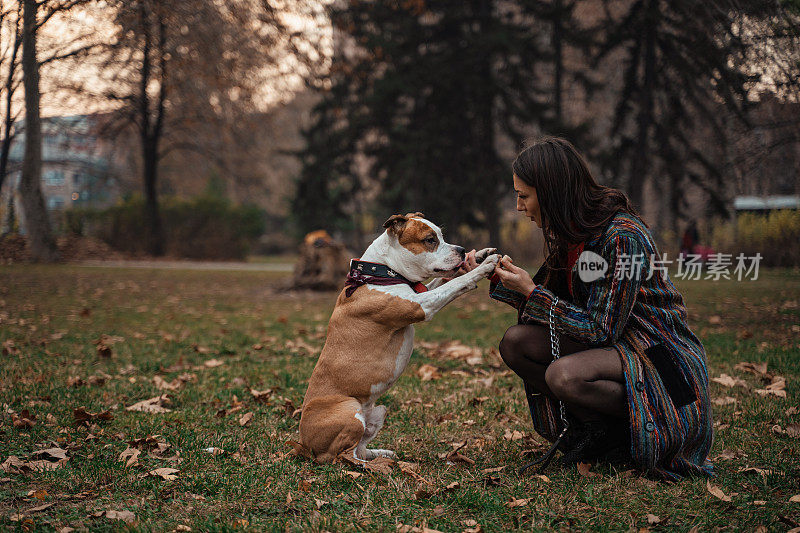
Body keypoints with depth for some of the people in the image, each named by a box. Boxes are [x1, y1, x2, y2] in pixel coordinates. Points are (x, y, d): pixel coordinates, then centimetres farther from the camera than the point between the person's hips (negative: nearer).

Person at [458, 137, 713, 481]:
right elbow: (547, 301, 12)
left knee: (564, 375, -33)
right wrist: (494, 279, 2)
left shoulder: (623, 237, -24)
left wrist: (531, 291, -21)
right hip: (607, 345, 9)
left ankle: (646, 432, -7)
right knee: (515, 342, -7)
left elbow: (599, 330, -24)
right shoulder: (566, 234, 2)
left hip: (659, 356, -9)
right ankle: (594, 427, -2)